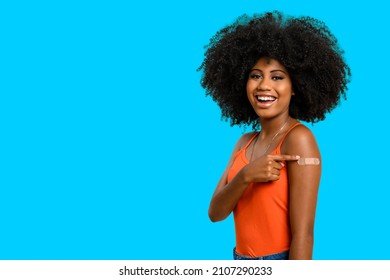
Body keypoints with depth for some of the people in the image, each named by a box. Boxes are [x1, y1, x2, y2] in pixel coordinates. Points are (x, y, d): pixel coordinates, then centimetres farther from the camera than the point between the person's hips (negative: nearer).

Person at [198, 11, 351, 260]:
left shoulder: (299, 138, -16)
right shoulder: (245, 143, 4)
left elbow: (303, 234, -20)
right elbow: (216, 212, -4)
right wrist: (246, 176, -20)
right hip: (242, 268, 6)